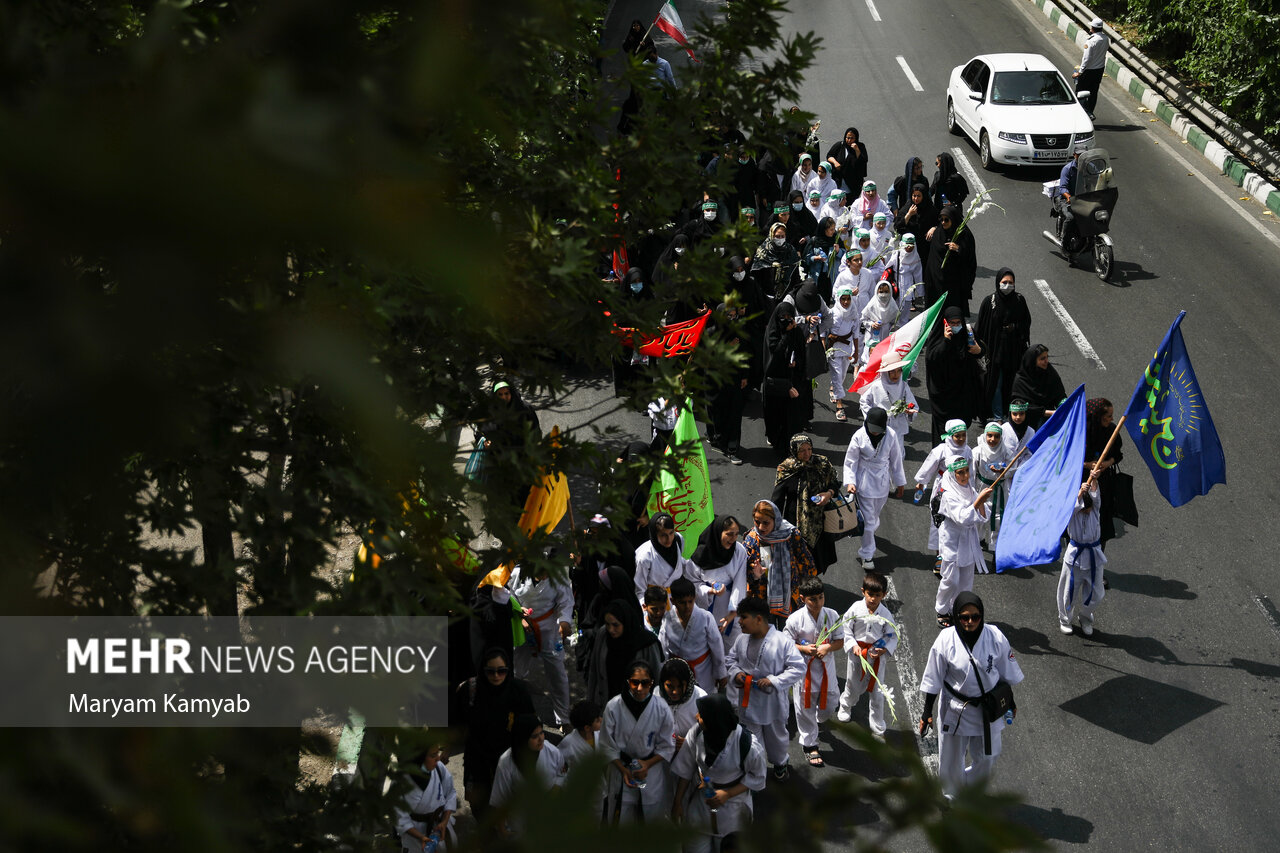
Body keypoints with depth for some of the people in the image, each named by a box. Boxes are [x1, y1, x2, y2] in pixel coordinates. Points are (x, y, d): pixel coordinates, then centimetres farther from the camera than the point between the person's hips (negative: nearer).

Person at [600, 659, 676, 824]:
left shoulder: (661, 709, -16)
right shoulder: (614, 707, -18)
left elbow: (667, 747, -5)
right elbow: (607, 745, -7)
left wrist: (648, 764, -19)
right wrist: (623, 770, -16)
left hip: (652, 770, 1)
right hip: (621, 768, -1)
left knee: (652, 813, 16)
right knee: (620, 815, 10)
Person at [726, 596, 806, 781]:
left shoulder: (782, 642, -21)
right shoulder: (741, 640, -7)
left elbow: (798, 668, -17)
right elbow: (731, 659, 11)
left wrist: (773, 680, -25)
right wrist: (736, 672, -11)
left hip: (772, 702, -3)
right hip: (748, 701, 3)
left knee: (776, 736, 22)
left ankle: (780, 763, 47)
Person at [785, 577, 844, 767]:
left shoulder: (832, 615, -5)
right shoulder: (795, 619, -14)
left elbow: (840, 641, 2)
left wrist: (827, 647, -18)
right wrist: (804, 649, -23)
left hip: (826, 668, 3)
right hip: (804, 669, -3)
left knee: (829, 706, 15)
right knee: (805, 709, 7)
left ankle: (818, 720, 52)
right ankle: (810, 746, 24)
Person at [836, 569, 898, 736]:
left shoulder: (885, 614, -10)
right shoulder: (855, 609, -11)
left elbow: (893, 636, -2)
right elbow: (846, 630, -4)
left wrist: (885, 650, -20)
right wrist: (853, 646, -18)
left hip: (877, 658, 0)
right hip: (857, 655, 0)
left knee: (877, 693, 7)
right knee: (853, 687, 20)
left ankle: (877, 727, 21)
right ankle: (845, 708, 53)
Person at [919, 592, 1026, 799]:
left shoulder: (995, 637, -17)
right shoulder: (946, 640, -21)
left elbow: (1007, 674, 0)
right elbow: (933, 679, -10)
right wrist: (927, 711, -5)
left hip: (988, 709, 2)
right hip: (955, 710, -2)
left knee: (986, 760, 17)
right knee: (950, 760, 14)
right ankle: (951, 797, 42)